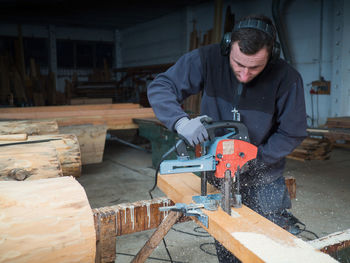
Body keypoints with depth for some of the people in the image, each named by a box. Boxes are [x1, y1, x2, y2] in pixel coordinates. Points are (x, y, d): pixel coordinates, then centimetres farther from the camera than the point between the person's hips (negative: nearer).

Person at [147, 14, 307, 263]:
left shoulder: (287, 78, -19)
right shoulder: (207, 60, -18)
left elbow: (292, 134, -10)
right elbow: (159, 88, -16)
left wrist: (252, 158, -23)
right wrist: (181, 121, -35)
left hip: (264, 182, -1)